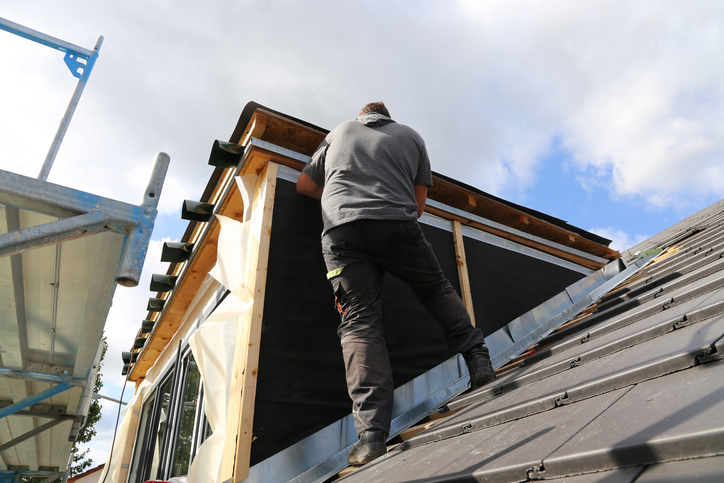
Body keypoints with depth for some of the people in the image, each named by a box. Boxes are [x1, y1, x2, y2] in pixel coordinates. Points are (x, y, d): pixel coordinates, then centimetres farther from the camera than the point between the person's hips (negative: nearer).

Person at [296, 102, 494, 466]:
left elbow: (304, 185, 35)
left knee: (359, 321, -7)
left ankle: (371, 432, -16)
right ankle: (478, 359, 15)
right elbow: (419, 201, 21)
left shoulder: (337, 133, 29)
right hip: (398, 225, 0)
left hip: (341, 230, 1)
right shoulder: (411, 136, 26)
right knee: (437, 289, 21)